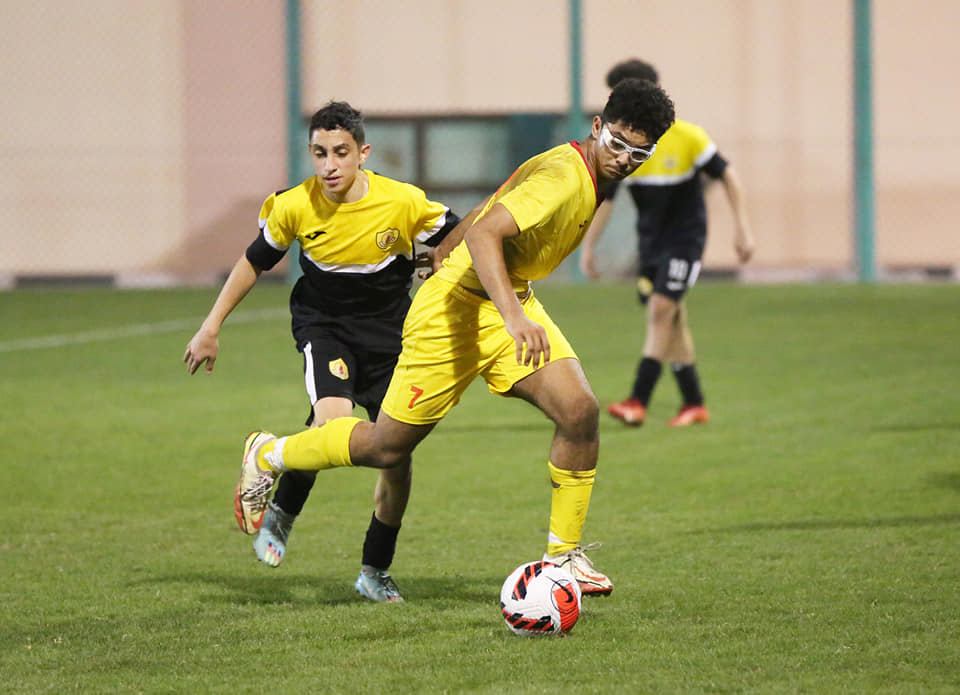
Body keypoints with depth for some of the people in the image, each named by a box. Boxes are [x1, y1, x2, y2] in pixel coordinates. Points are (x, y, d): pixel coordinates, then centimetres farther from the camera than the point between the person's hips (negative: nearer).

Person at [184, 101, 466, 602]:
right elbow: (254, 262, 1)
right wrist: (211, 327, 3)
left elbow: (456, 237, 1)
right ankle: (279, 513, -4)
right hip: (323, 323, -2)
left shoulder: (404, 202, -18)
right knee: (333, 422, -29)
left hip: (388, 331, 2)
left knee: (398, 456, -1)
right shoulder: (295, 207, -16)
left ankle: (375, 571, 20)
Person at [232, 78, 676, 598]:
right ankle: (268, 455, 28)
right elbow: (483, 235, -35)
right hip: (458, 307, -8)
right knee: (387, 446, 3)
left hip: (513, 303, 8)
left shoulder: (593, 180, 5)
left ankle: (563, 555, -5)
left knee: (580, 410, -14)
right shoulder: (563, 176, -25)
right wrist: (513, 317, -44)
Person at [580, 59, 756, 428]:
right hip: (650, 241, 5)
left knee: (660, 309, -18)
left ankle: (638, 401, -21)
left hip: (684, 238, -5)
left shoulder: (686, 137, -15)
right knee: (671, 320, 8)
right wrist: (588, 247, 4)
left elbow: (727, 175, -6)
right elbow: (603, 198, 7)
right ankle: (694, 404, 18)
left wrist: (742, 228, -10)